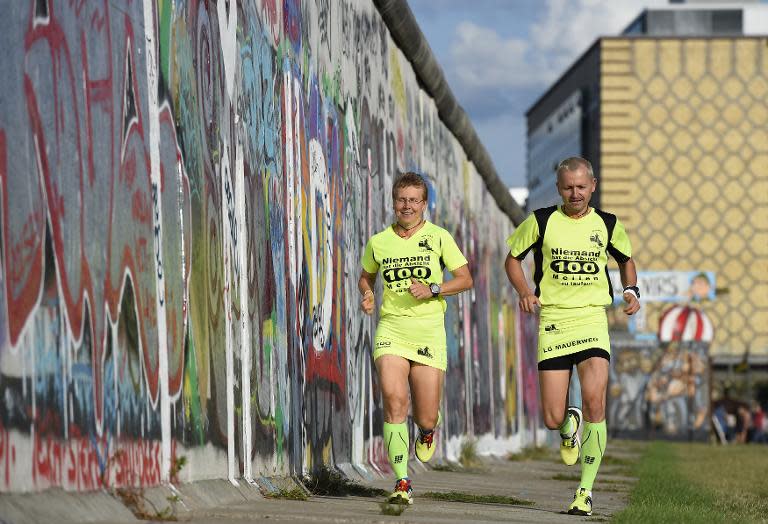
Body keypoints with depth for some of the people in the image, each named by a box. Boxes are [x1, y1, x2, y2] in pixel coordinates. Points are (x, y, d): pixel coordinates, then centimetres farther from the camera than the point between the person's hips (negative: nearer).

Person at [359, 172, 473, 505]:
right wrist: (367, 295, 3)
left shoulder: (438, 237, 2)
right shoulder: (378, 242, 7)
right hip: (391, 330, 1)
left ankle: (427, 429, 41)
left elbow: (465, 279, 3)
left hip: (429, 332, -1)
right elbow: (366, 276, 25)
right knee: (394, 401, -20)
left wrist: (432, 289, -13)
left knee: (426, 418, 0)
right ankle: (402, 483, -16)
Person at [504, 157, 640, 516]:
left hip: (593, 319, 0)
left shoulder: (608, 225, 6)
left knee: (594, 402, -19)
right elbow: (512, 258, 12)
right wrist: (524, 291, -6)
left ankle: (585, 490, -7)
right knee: (553, 419, -5)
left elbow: (626, 259, 24)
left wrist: (631, 291, 5)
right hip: (552, 321, 0)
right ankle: (570, 424, 35)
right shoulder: (541, 221, 1)